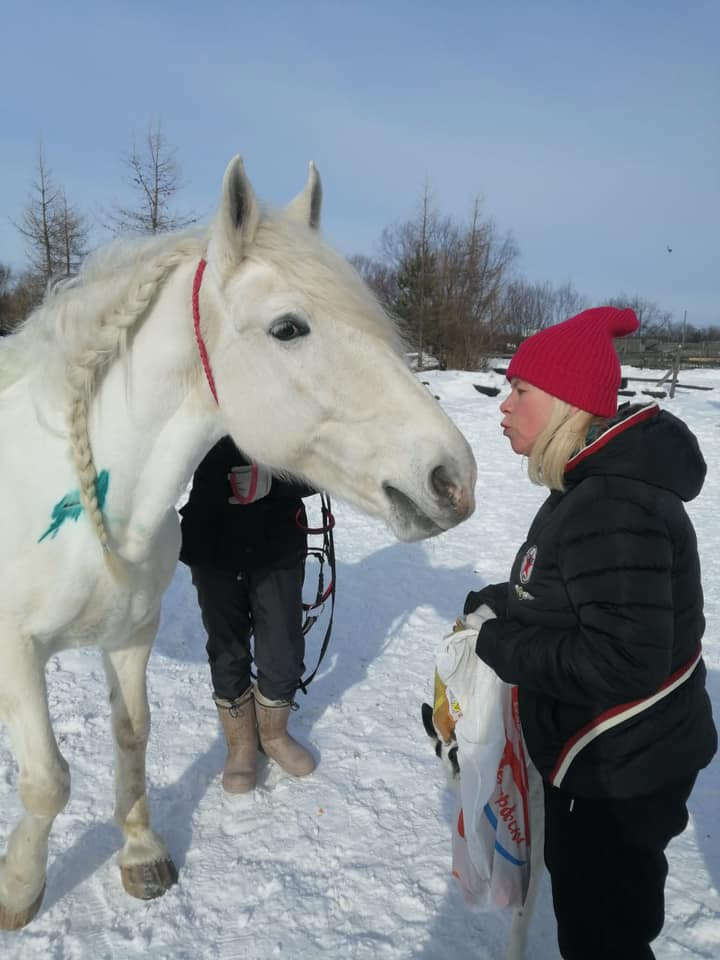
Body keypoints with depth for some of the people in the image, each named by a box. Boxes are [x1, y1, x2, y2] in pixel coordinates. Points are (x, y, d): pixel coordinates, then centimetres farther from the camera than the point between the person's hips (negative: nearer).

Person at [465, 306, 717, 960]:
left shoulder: (611, 507, -31)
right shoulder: (595, 484, 3)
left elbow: (625, 660, -33)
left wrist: (504, 647, -22)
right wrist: (507, 604, 0)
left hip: (622, 775, -9)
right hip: (604, 758, 9)